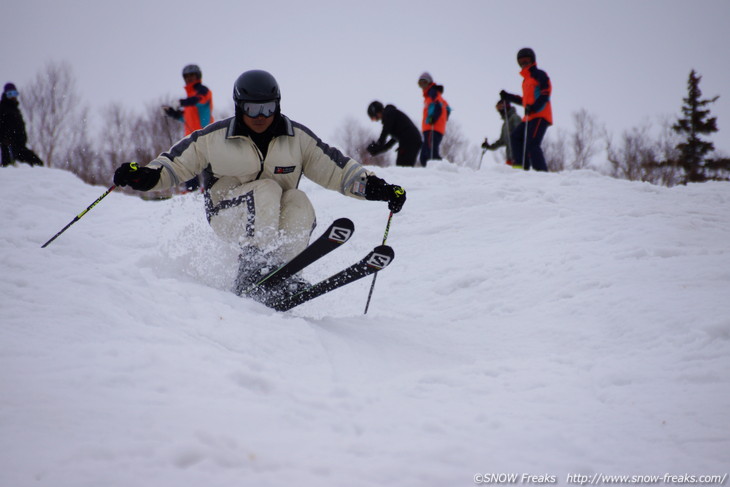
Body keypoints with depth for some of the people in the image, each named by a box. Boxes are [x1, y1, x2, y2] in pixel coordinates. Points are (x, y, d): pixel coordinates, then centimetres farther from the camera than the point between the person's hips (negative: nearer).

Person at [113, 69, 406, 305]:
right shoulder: (214, 138, -4)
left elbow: (337, 169, 0)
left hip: (277, 219, 3)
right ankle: (255, 267, -37)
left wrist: (378, 188, -11)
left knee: (299, 203, -29)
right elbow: (177, 162, 4)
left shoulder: (297, 138, 0)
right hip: (229, 215, -3)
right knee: (267, 189, -30)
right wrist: (145, 177, -15)